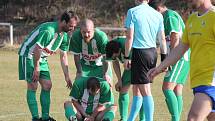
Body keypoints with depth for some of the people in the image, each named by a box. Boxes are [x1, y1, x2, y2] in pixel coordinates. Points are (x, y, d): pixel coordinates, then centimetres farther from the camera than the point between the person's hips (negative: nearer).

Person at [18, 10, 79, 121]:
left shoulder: (64, 36, 0)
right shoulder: (48, 30, -29)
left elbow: (63, 57, 9)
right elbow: (37, 49, -27)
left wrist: (67, 77, 7)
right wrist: (36, 69, -22)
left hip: (42, 58, 9)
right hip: (29, 55, -9)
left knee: (47, 85, 2)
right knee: (33, 85, -12)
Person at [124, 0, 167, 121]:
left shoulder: (133, 12, -5)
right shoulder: (158, 15, 9)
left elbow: (130, 37, -8)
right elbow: (162, 39, 9)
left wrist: (126, 57, -4)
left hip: (140, 52, -6)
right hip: (153, 52, 6)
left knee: (145, 90, -5)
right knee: (137, 88, 16)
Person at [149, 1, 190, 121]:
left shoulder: (170, 16, -9)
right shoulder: (172, 15, 22)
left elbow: (175, 37, -17)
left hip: (180, 58, -10)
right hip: (184, 58, 10)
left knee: (167, 88, -15)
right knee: (177, 91, 8)